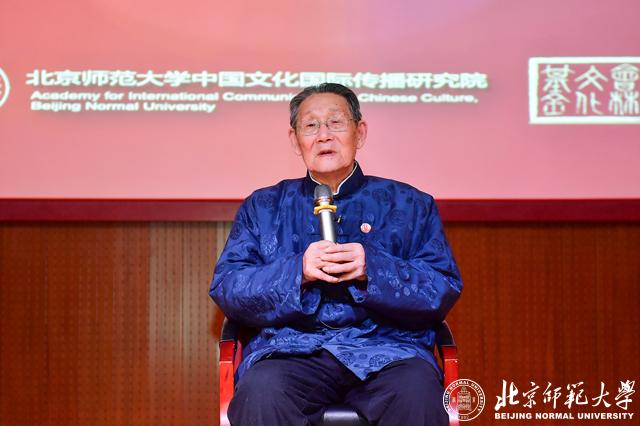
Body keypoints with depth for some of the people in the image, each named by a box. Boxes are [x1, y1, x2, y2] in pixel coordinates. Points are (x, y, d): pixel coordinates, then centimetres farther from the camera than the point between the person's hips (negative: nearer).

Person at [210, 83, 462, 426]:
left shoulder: (409, 205, 17)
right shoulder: (263, 207, 19)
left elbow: (445, 290, 6)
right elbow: (224, 288, 8)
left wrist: (372, 268, -10)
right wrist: (297, 271, -9)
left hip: (385, 349, 0)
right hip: (292, 348, 0)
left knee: (418, 394, -33)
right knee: (260, 392, -34)